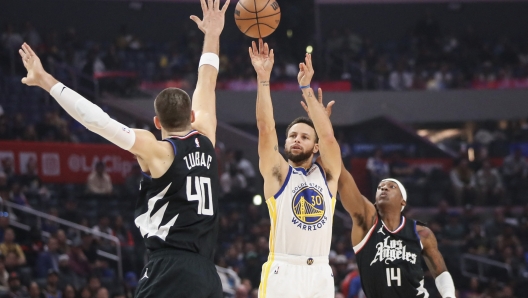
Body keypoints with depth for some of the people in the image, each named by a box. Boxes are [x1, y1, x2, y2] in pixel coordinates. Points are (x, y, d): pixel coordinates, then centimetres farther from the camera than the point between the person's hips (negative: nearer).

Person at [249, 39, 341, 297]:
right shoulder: (277, 173, 8)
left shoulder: (327, 174, 13)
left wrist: (306, 88, -3)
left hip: (320, 275, 3)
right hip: (282, 273, -3)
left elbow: (328, 136, -2)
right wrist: (263, 78, -8)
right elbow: (266, 129, -4)